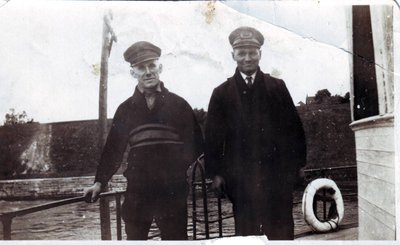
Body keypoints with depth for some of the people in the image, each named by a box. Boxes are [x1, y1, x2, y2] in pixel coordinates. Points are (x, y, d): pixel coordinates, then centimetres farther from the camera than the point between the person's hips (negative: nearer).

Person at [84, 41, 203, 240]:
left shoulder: (178, 104, 4)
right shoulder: (126, 109, 8)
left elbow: (196, 144, 6)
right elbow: (113, 148, 9)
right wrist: (99, 182, 4)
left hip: (173, 192, -1)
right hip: (137, 193, 1)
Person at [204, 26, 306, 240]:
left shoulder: (277, 88, 10)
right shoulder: (222, 93, 9)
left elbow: (293, 128, 9)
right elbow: (213, 135, 6)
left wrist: (295, 164, 2)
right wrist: (215, 173, -1)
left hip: (277, 174, 1)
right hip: (240, 178, 0)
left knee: (281, 233, 3)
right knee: (245, 232, 1)